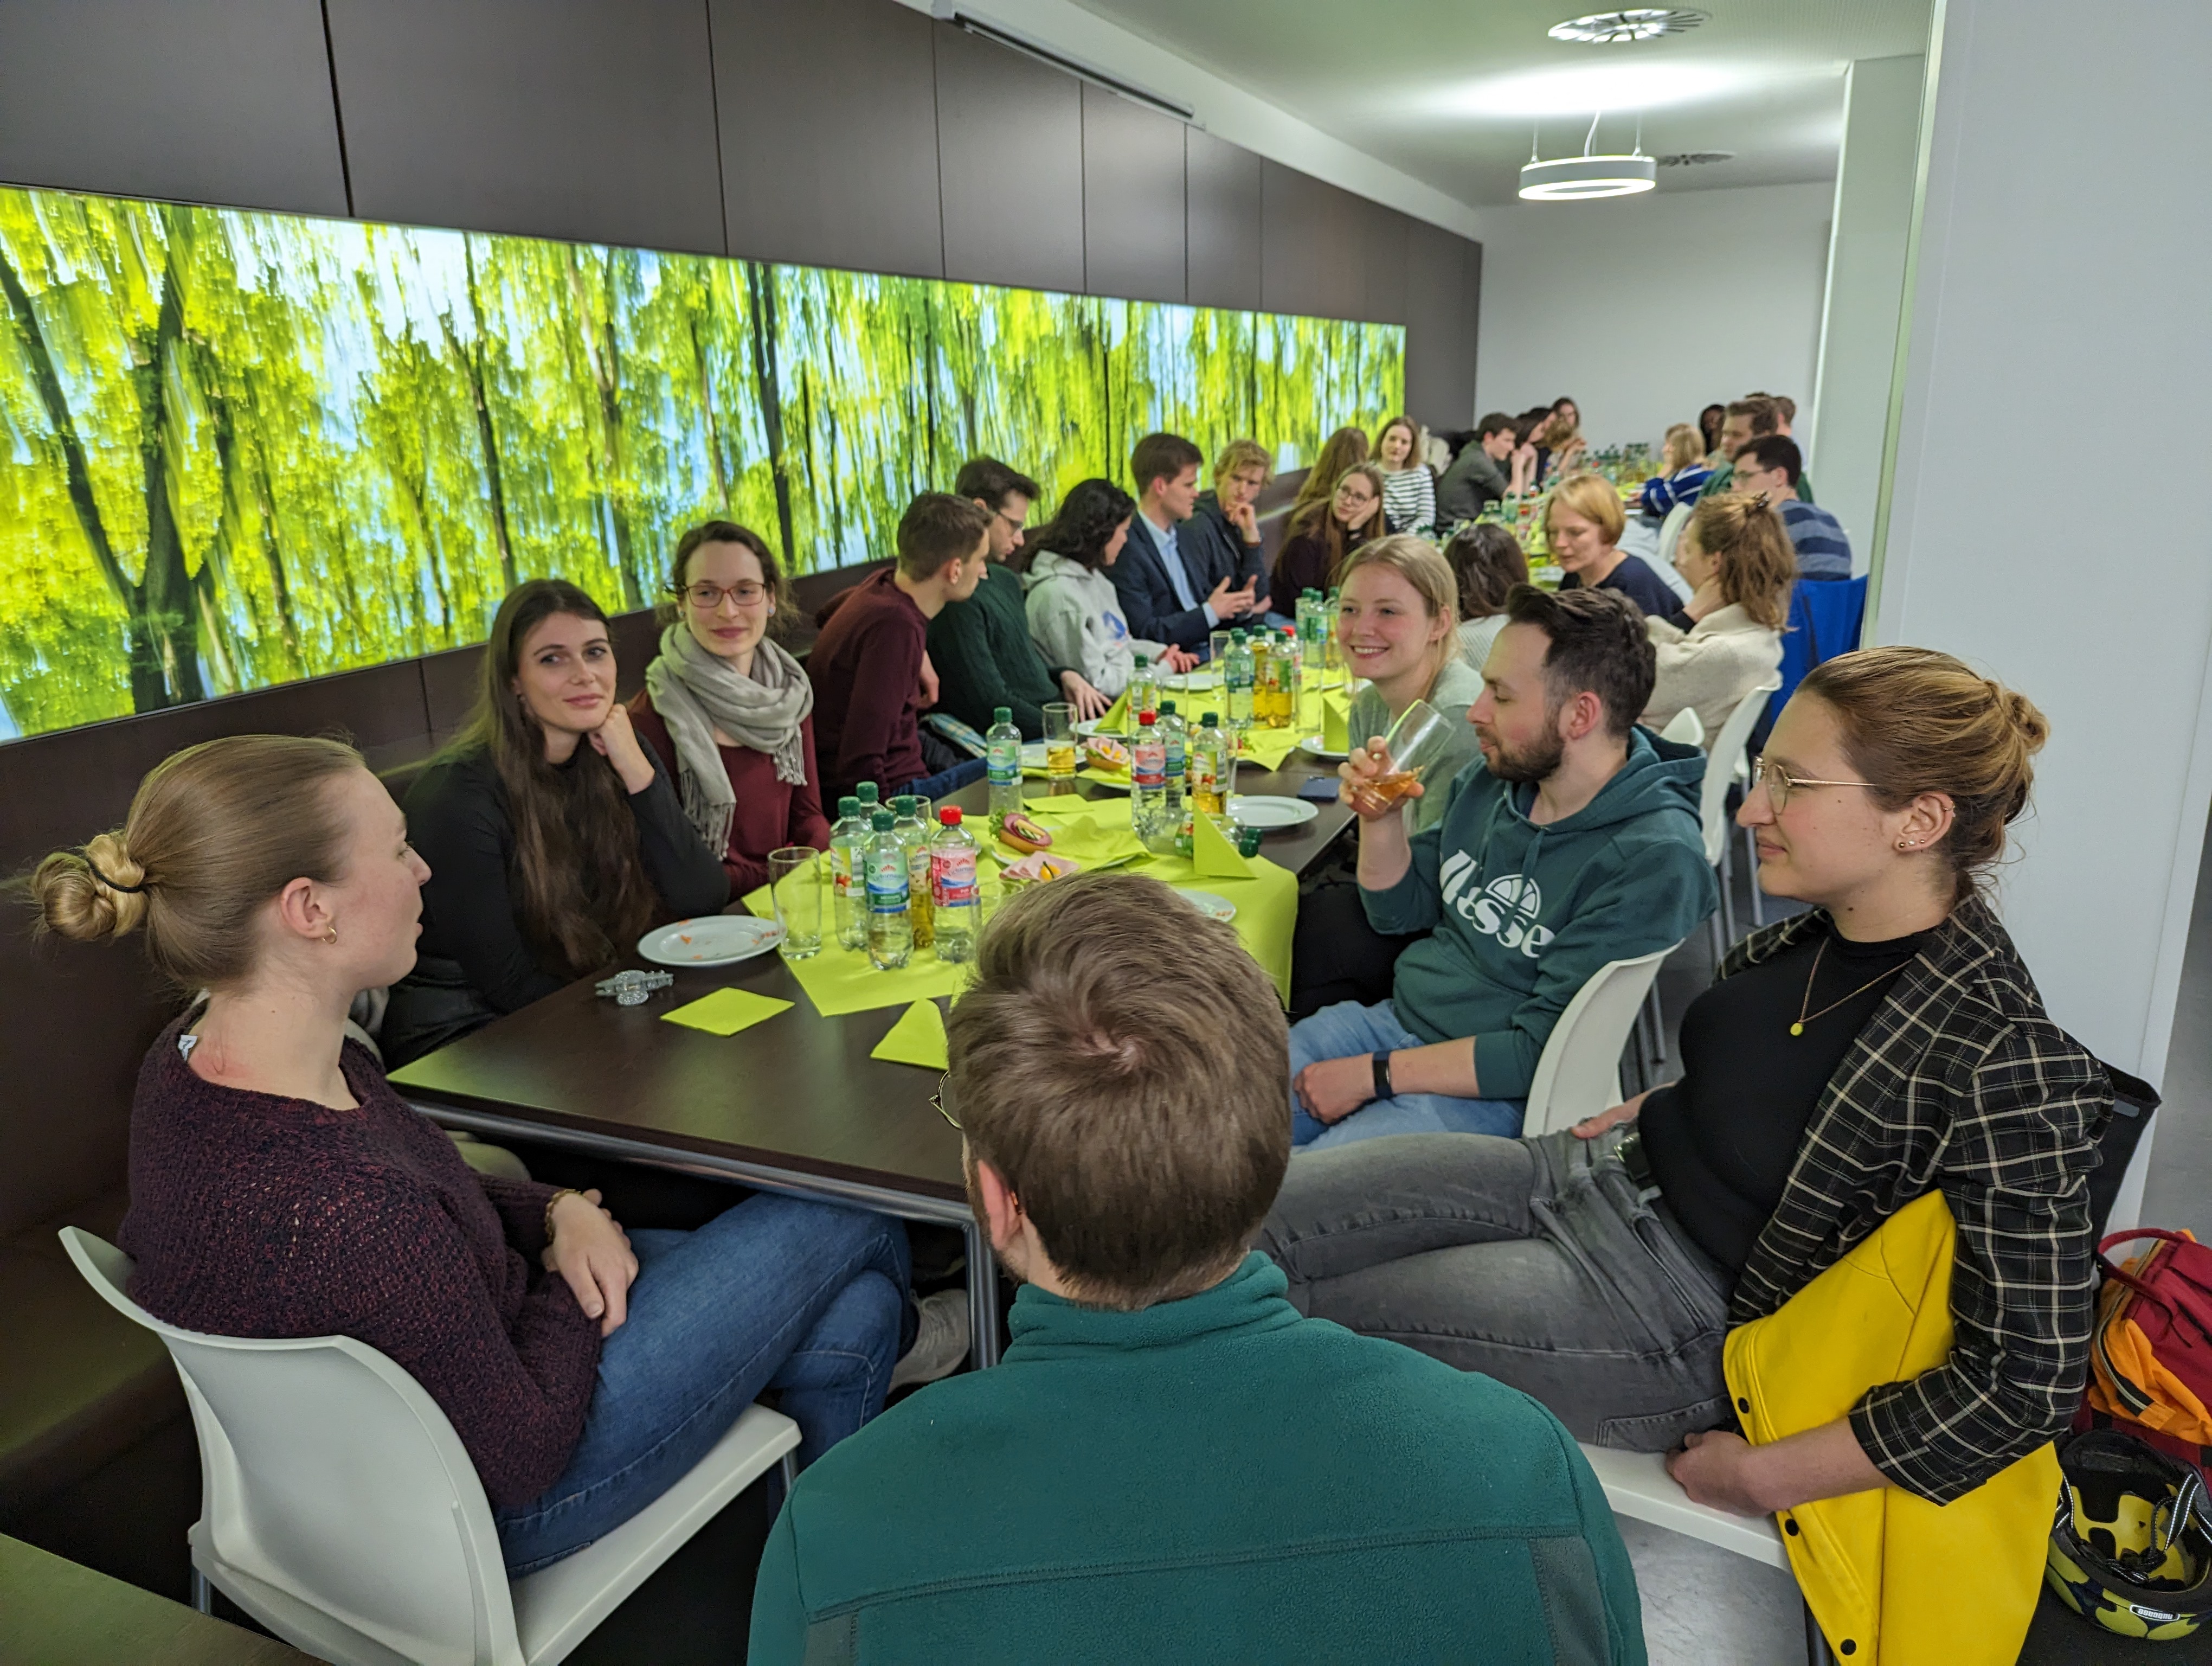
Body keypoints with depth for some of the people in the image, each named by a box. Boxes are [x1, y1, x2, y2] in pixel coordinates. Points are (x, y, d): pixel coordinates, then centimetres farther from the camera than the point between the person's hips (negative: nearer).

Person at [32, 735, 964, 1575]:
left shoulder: (192, 1057, -10)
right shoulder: (339, 1204, -40)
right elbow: (522, 1454, -26)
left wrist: (560, 1213, -10)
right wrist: (574, 1269, -10)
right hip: (498, 1510, -8)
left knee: (850, 1310, 10)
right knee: (845, 1222, 7)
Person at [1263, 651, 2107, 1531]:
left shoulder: (2002, 1064, -26)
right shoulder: (1831, 928, -3)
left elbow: (2031, 1375, -22)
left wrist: (1765, 1475, -18)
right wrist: (1647, 1109, 5)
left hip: (1683, 1308, -7)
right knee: (1256, 1216, 1)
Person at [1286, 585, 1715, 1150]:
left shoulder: (1655, 860, -19)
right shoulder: (1491, 781, 4)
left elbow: (1543, 1052, -21)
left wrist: (1375, 1074, -18)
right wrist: (1379, 817, -3)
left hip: (1495, 1097, -7)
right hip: (1394, 1016, 7)